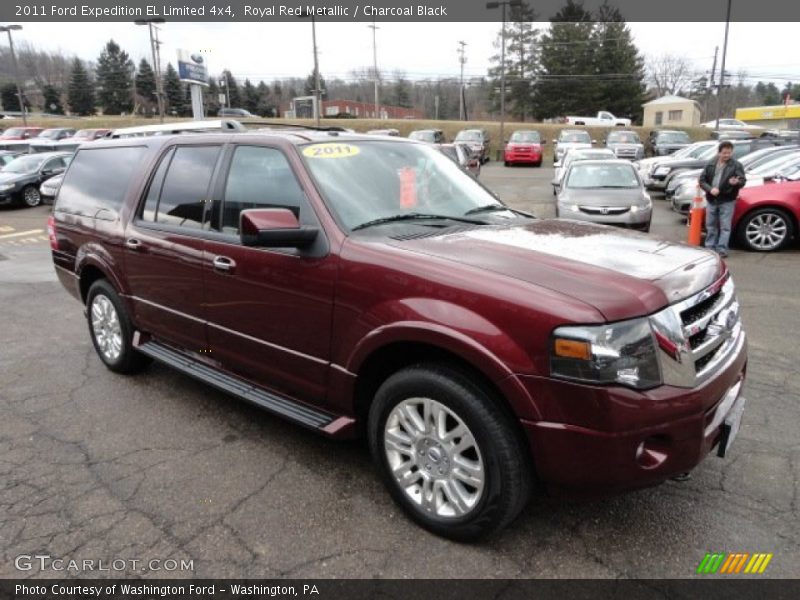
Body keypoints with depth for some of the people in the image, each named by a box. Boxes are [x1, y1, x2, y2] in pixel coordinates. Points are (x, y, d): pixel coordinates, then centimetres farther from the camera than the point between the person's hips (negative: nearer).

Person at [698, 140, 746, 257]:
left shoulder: (736, 165, -2)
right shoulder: (711, 165, 6)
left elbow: (743, 181, -7)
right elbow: (702, 180, 6)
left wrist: (736, 182, -30)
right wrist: (710, 189, -11)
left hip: (727, 201, -3)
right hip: (711, 200, 3)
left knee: (725, 227, -3)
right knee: (710, 226, 11)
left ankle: (722, 249, 0)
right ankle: (709, 248, 21)